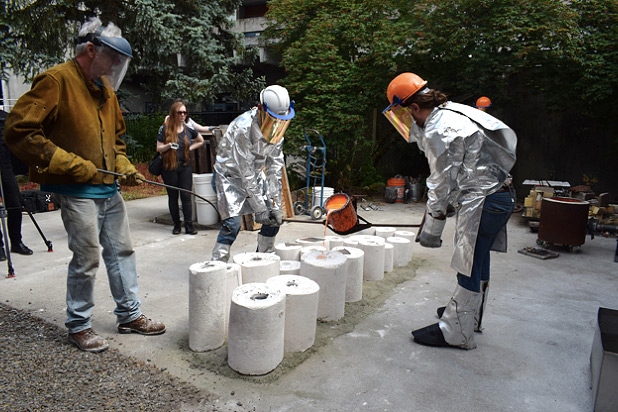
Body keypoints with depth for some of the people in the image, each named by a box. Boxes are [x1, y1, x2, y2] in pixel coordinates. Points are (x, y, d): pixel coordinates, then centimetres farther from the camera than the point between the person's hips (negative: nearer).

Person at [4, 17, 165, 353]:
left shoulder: (105, 88, 14)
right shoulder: (56, 81, -11)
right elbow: (19, 131, -17)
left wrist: (124, 168, 7)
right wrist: (73, 166, -19)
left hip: (109, 189, 8)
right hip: (77, 192, -8)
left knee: (122, 251, 12)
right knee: (87, 259, -1)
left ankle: (129, 315, 26)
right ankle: (78, 326, 20)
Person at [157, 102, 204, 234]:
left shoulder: (189, 129, 4)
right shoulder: (165, 128, -2)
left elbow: (201, 141, 21)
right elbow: (159, 148, -1)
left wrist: (190, 148, 6)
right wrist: (169, 146, -21)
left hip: (185, 167, 1)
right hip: (169, 167, -1)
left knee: (186, 196, -3)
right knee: (173, 197, 7)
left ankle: (189, 226, 1)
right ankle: (176, 225, 18)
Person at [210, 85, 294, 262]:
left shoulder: (277, 130, -10)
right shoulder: (243, 128, -31)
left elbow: (275, 168, -9)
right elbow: (245, 171, -29)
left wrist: (276, 205, -15)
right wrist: (259, 208, -28)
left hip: (256, 174, 7)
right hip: (230, 174, -6)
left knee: (275, 218, 2)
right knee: (232, 223, -17)